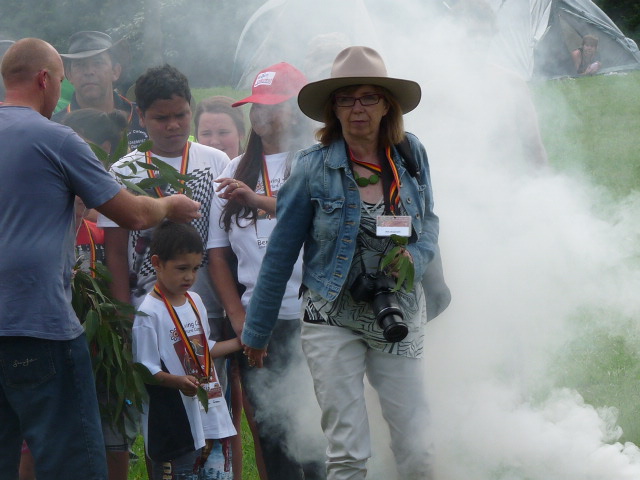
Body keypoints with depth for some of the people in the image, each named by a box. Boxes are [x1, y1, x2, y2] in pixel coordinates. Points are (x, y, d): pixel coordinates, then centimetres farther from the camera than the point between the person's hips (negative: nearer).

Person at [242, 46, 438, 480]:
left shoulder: (411, 156, 2)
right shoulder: (313, 168, -6)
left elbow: (428, 221, 17)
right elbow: (281, 253, 2)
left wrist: (414, 257, -7)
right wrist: (256, 331, 7)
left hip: (399, 319, 2)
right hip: (334, 321, -2)